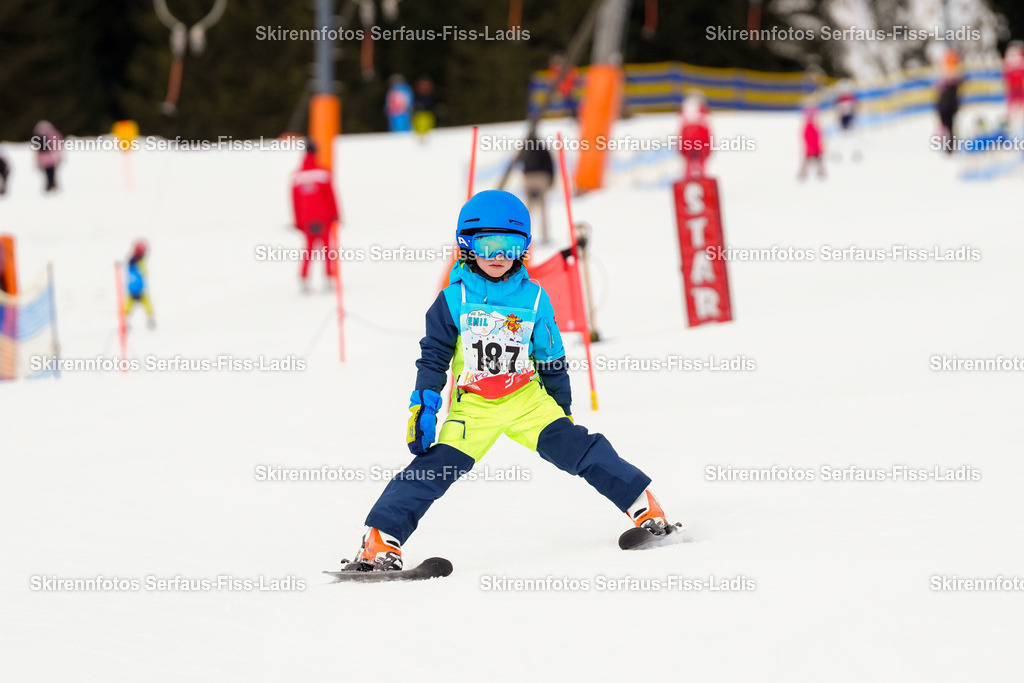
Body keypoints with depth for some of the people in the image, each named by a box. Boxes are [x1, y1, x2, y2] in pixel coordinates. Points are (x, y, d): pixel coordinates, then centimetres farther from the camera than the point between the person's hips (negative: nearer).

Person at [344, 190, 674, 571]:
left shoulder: (533, 300, 2)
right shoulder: (454, 300, -3)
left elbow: (551, 362, 11)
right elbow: (434, 356, 1)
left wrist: (563, 409, 15)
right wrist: (423, 404, -9)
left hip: (526, 398, 1)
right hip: (473, 407, -1)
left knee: (575, 447, -14)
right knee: (436, 467, -15)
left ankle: (643, 506, -8)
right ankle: (380, 539, -14)